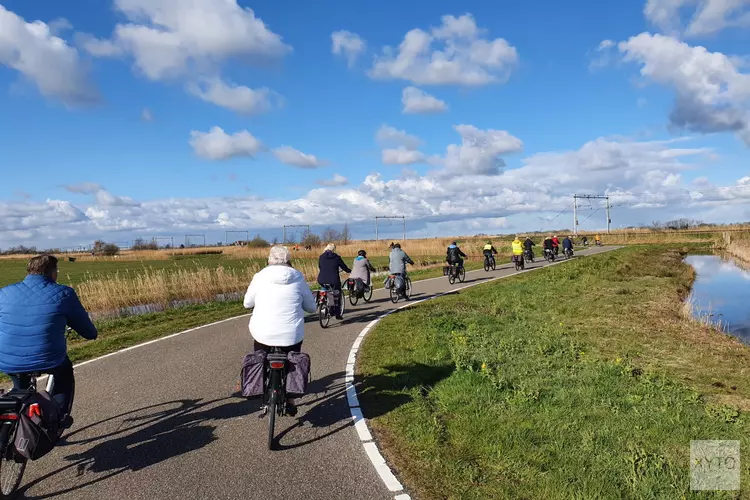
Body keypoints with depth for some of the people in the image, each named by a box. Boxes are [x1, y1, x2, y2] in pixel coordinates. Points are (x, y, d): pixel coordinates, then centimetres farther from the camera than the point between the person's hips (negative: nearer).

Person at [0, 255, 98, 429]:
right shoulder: (64, 294, -2)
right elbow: (88, 331, 6)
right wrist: (92, 333, 29)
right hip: (47, 361, -3)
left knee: (20, 385, 38)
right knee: (65, 372, 31)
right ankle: (61, 416, 24)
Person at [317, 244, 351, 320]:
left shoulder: (321, 257, 5)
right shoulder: (337, 257, -2)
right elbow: (344, 267, 8)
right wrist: (350, 271, 29)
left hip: (322, 281, 3)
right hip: (334, 281, -3)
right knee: (337, 296, 15)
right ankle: (338, 315, 15)